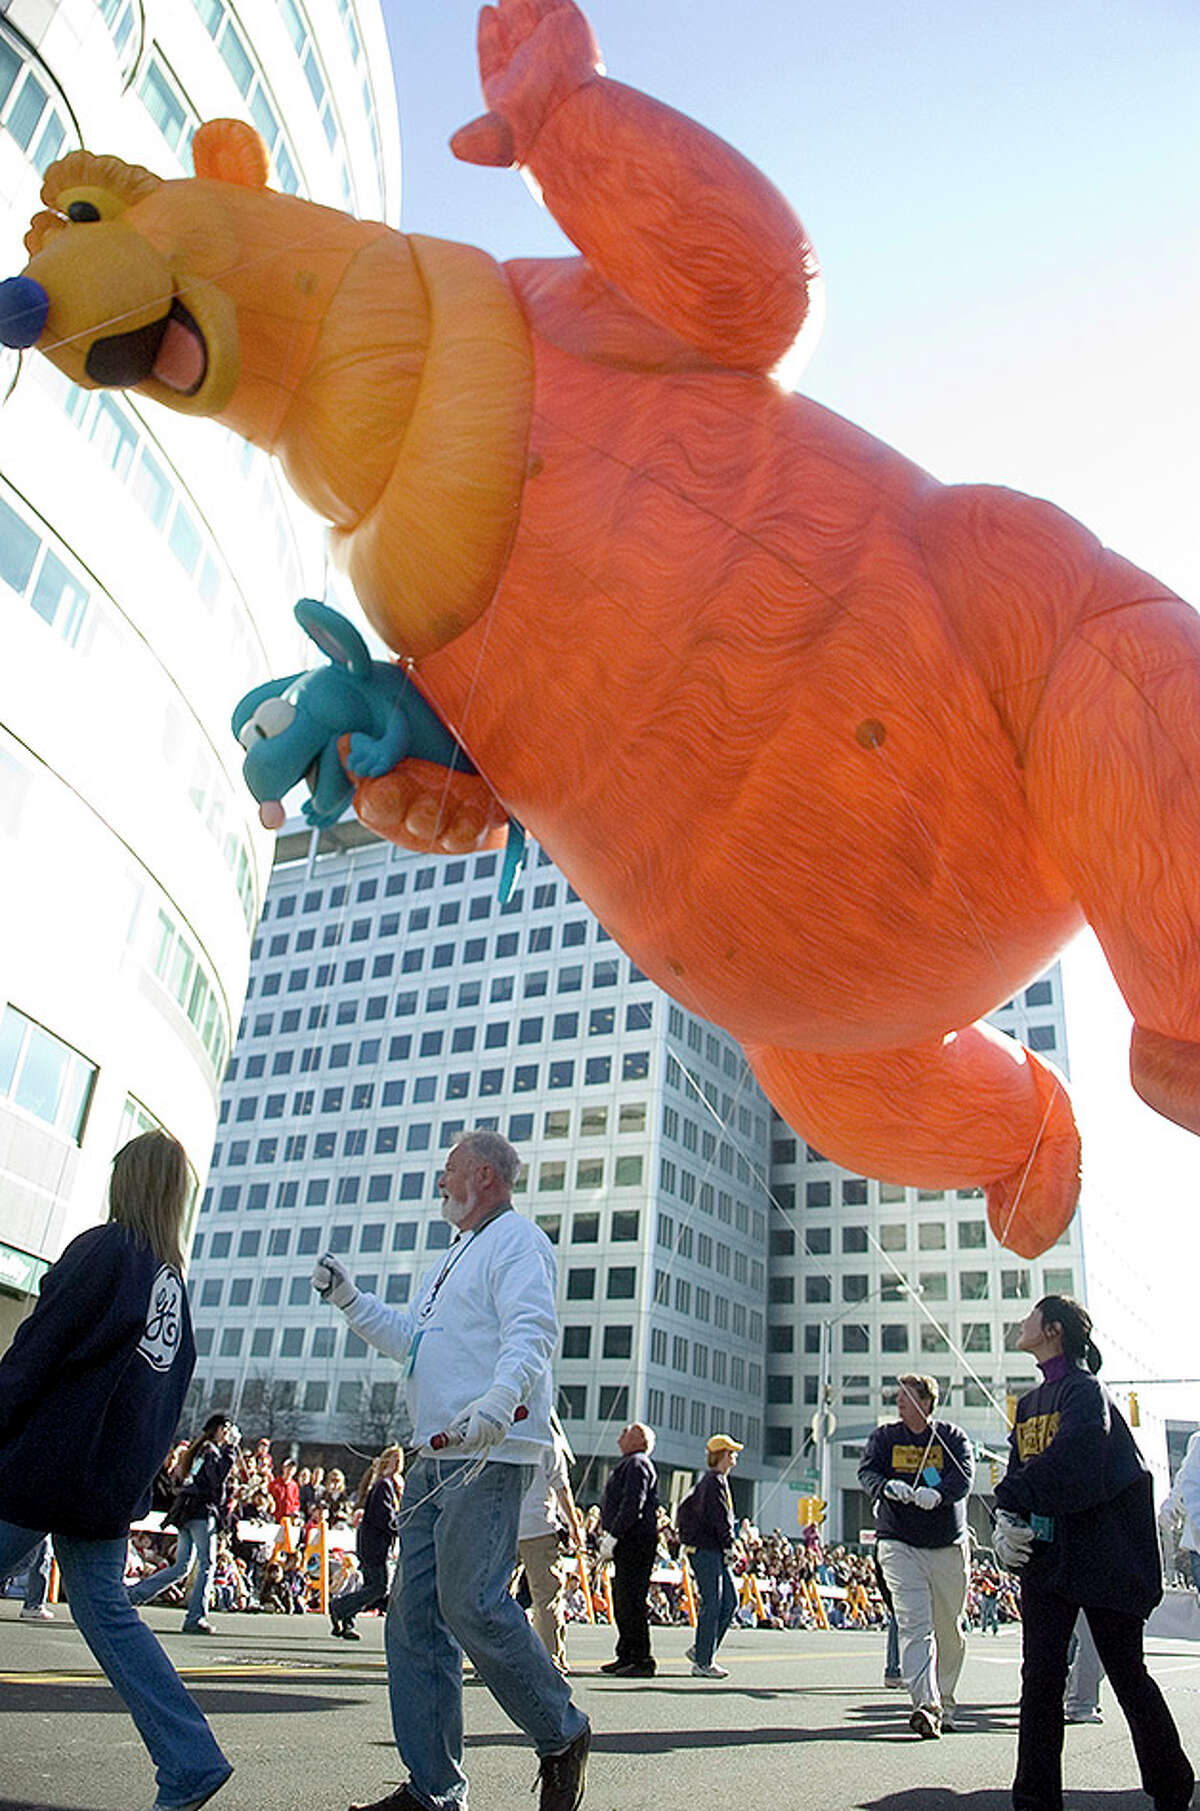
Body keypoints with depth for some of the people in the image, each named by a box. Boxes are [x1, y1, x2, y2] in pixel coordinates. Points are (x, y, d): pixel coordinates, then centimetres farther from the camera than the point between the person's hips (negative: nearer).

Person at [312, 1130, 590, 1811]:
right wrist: (348, 1298, 22)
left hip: (492, 1455, -10)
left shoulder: (517, 1239, -5)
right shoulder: (461, 1255, 26)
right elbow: (411, 1337, 32)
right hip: (440, 1455, 10)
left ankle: (563, 1734, 9)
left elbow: (534, 1331, -21)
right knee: (414, 1612, 7)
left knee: (471, 1602, -13)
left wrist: (500, 1400, -38)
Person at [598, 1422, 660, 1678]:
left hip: (635, 1540, -11)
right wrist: (609, 1536, 19)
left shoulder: (637, 1464, -10)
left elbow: (632, 1504, -20)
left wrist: (612, 1536, -22)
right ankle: (626, 1656, 20)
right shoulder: (628, 1464, 22)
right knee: (621, 1598, 13)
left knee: (632, 1600, -9)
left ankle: (642, 1660, -5)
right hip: (626, 1542, 11)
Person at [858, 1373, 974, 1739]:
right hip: (899, 1544, -1)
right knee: (914, 1625, -13)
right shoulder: (885, 1436, 7)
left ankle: (944, 1705, 24)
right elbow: (867, 1472, -4)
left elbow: (964, 1477, -11)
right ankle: (926, 1706, -17)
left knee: (949, 1630, 8)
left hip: (948, 1547, 1)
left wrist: (937, 1493, -31)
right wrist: (887, 1486, -26)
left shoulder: (952, 1437, 3)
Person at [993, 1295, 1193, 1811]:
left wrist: (1012, 1503, -20)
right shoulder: (1030, 1401, 14)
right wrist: (1008, 1524, -8)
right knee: (1039, 1676, 2)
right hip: (1046, 1555, 6)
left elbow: (1070, 1463, -23)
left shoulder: (1085, 1389, -10)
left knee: (1126, 1673, 6)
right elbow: (1019, 1473, 10)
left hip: (1102, 1553, -6)